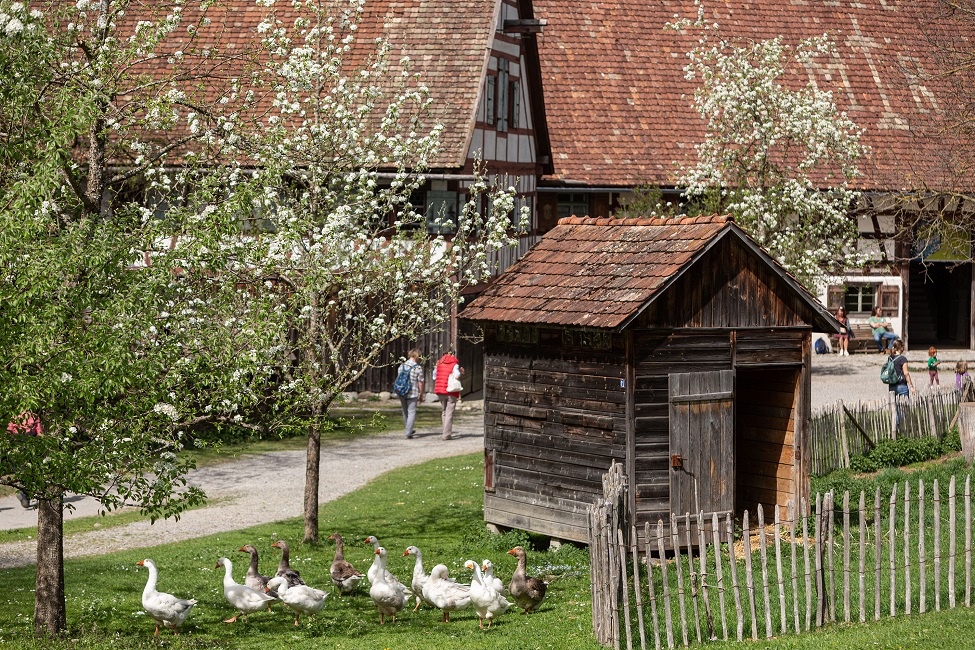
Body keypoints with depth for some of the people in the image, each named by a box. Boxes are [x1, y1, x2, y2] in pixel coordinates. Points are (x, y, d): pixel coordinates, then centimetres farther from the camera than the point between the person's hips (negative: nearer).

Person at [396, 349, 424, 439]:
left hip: (402, 393, 5)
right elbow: (420, 383, -8)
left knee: (405, 412, 19)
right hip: (412, 394, -5)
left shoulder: (401, 366, 4)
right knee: (411, 412, 2)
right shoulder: (418, 368, -10)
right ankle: (408, 433, -5)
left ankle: (408, 430, 33)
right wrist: (421, 394, 5)